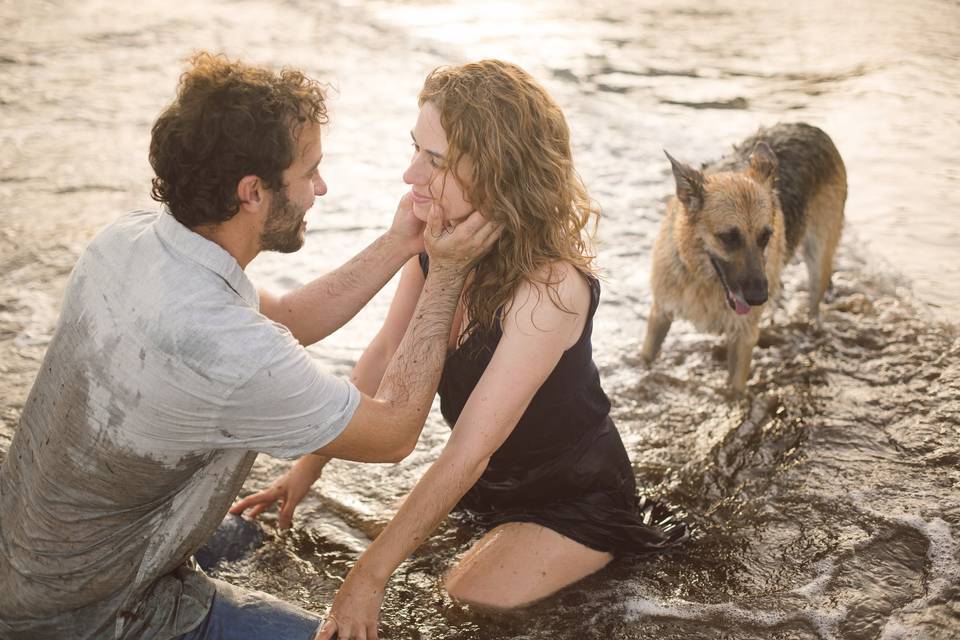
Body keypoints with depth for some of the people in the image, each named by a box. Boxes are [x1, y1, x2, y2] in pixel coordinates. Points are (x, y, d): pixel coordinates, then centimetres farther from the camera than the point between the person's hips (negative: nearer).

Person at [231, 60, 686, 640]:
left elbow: (467, 454, -31)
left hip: (573, 498, -6)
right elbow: (386, 354, -1)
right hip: (493, 477, 6)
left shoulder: (549, 288, -34)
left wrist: (370, 577, -27)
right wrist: (308, 466, -1)